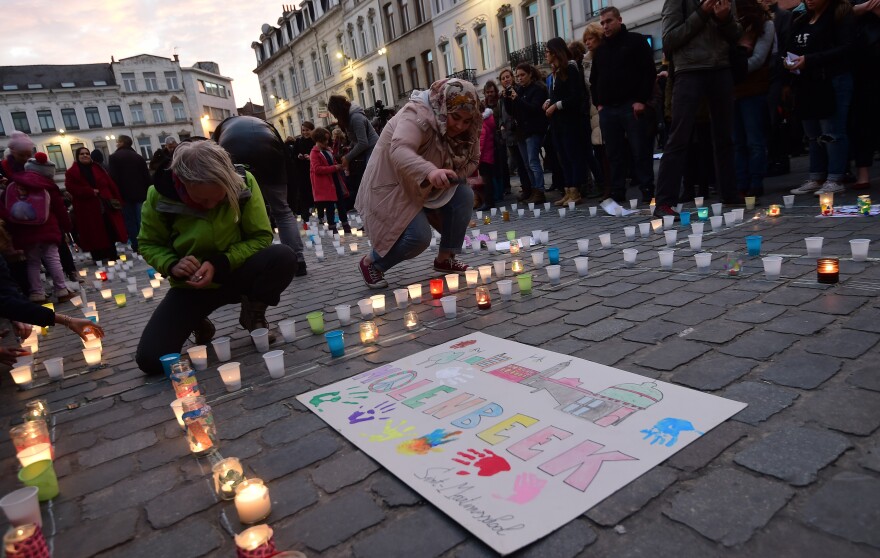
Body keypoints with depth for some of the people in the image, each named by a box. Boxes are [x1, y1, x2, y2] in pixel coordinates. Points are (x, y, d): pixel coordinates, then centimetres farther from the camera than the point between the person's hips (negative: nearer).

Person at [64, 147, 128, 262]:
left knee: (110, 232, 4)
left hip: (106, 205, 3)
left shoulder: (98, 168, 13)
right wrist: (90, 191, -18)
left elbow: (111, 184, 8)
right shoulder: (72, 172, 3)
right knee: (94, 235, -1)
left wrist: (117, 199, -1)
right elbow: (71, 187, -11)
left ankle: (113, 257, 11)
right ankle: (98, 259, 6)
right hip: (88, 209, -3)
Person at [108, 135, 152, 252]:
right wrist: (147, 192, 10)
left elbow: (113, 178, -13)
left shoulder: (114, 157, -6)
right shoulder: (138, 156, 9)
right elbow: (147, 176, 7)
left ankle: (136, 246, 2)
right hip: (140, 193, 4)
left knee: (130, 221, 3)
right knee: (141, 220, 7)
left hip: (124, 194, -4)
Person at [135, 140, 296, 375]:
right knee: (150, 359, -17)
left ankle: (253, 313, -1)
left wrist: (220, 264, -26)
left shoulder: (243, 182, -19)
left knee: (284, 257, -33)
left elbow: (261, 237, -13)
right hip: (192, 285, 1)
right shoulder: (160, 194, -17)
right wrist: (172, 265, -23)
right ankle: (200, 325, 18)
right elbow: (149, 244, -1)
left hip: (235, 274, 0)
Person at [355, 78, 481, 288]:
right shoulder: (417, 115, -28)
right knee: (419, 235, -24)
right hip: (391, 186, -7)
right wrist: (430, 171, -64)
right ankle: (371, 263, 3)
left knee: (464, 196, -13)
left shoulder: (464, 128, -3)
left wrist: (448, 177, -23)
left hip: (425, 187, 8)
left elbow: (472, 160, -2)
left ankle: (445, 258, 2)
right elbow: (399, 151, -45)